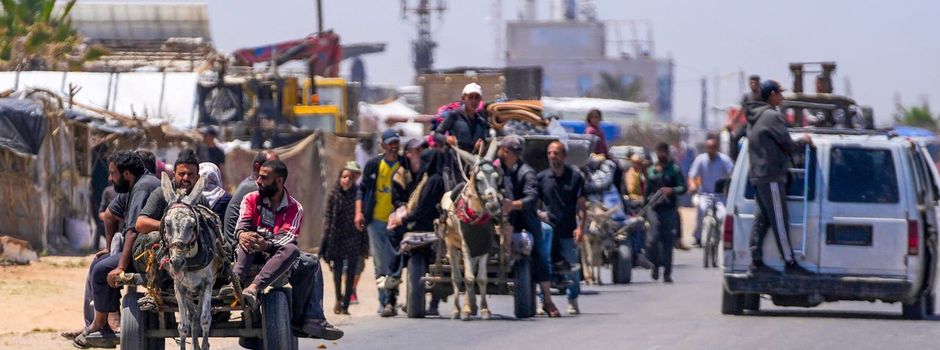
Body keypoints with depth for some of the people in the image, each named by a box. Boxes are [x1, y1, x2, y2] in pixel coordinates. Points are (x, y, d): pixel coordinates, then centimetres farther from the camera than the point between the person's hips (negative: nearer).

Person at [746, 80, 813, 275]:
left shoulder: (755, 118, 18)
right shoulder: (772, 116, -12)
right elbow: (788, 145, -11)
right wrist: (804, 142, 7)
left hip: (757, 176, 9)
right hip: (772, 176, -9)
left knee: (761, 219, 9)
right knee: (779, 221, -7)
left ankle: (756, 261, 5)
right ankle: (789, 263, -5)